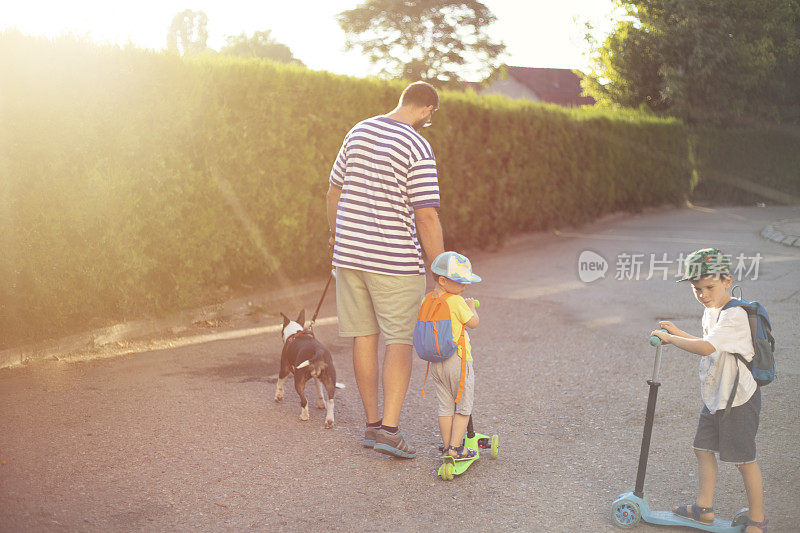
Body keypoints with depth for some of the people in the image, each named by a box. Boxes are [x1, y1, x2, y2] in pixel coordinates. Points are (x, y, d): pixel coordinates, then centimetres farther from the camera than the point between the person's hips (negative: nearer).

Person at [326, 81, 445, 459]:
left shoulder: (358, 131, 8)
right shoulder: (417, 147, -13)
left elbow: (334, 190, 16)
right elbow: (426, 216, -16)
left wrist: (336, 235, 30)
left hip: (350, 253, 6)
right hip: (394, 258, -6)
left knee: (364, 336, 12)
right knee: (400, 340, 2)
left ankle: (373, 423, 21)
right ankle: (390, 429, -3)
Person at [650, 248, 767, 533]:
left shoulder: (734, 315, -24)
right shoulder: (710, 311, 8)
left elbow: (705, 347, -36)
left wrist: (670, 338, -26)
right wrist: (678, 332, 14)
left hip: (739, 398, -9)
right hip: (715, 396, 10)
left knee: (743, 459, 2)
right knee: (703, 447, 14)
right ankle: (704, 508, 27)